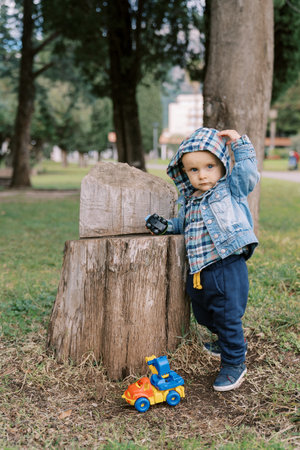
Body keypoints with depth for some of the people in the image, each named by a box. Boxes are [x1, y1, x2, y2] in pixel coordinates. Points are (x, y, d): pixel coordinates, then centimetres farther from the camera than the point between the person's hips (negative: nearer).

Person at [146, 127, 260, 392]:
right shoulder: (189, 201, 14)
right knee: (205, 316, 22)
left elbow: (248, 170, -14)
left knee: (228, 318, -2)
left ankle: (234, 363, 17)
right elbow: (183, 225, 28)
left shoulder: (231, 188, -1)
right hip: (197, 273, 7)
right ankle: (227, 343, 48)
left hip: (228, 270, -7)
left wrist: (240, 143, -10)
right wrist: (166, 226, 12)